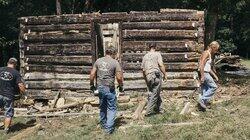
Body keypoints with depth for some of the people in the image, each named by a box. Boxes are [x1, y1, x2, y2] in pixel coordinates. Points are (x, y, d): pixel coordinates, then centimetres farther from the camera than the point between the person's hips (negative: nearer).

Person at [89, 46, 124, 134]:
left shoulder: (98, 61, 3)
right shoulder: (115, 62, -8)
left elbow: (92, 74, 3)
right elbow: (119, 77, -12)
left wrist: (92, 85, 14)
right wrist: (121, 86, 4)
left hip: (100, 87, 5)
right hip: (109, 89, -5)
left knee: (102, 107, 21)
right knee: (112, 108, 6)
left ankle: (103, 124, 36)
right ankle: (109, 128, 1)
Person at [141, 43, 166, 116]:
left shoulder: (145, 56, 16)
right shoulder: (157, 54, 1)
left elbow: (143, 69, 17)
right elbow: (161, 64, -12)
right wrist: (164, 74, -4)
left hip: (148, 77, 5)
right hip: (156, 75, -5)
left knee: (152, 93, 16)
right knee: (155, 94, -2)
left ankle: (157, 109, 23)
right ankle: (149, 111, -5)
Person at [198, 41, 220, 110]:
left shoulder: (211, 55, 19)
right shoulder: (206, 53, -12)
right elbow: (201, 65, -21)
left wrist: (215, 76, 22)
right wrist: (202, 76, -24)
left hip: (206, 73, 9)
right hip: (203, 73, -9)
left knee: (205, 90, 10)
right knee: (213, 87, -6)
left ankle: (203, 102, 13)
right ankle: (202, 99, -6)